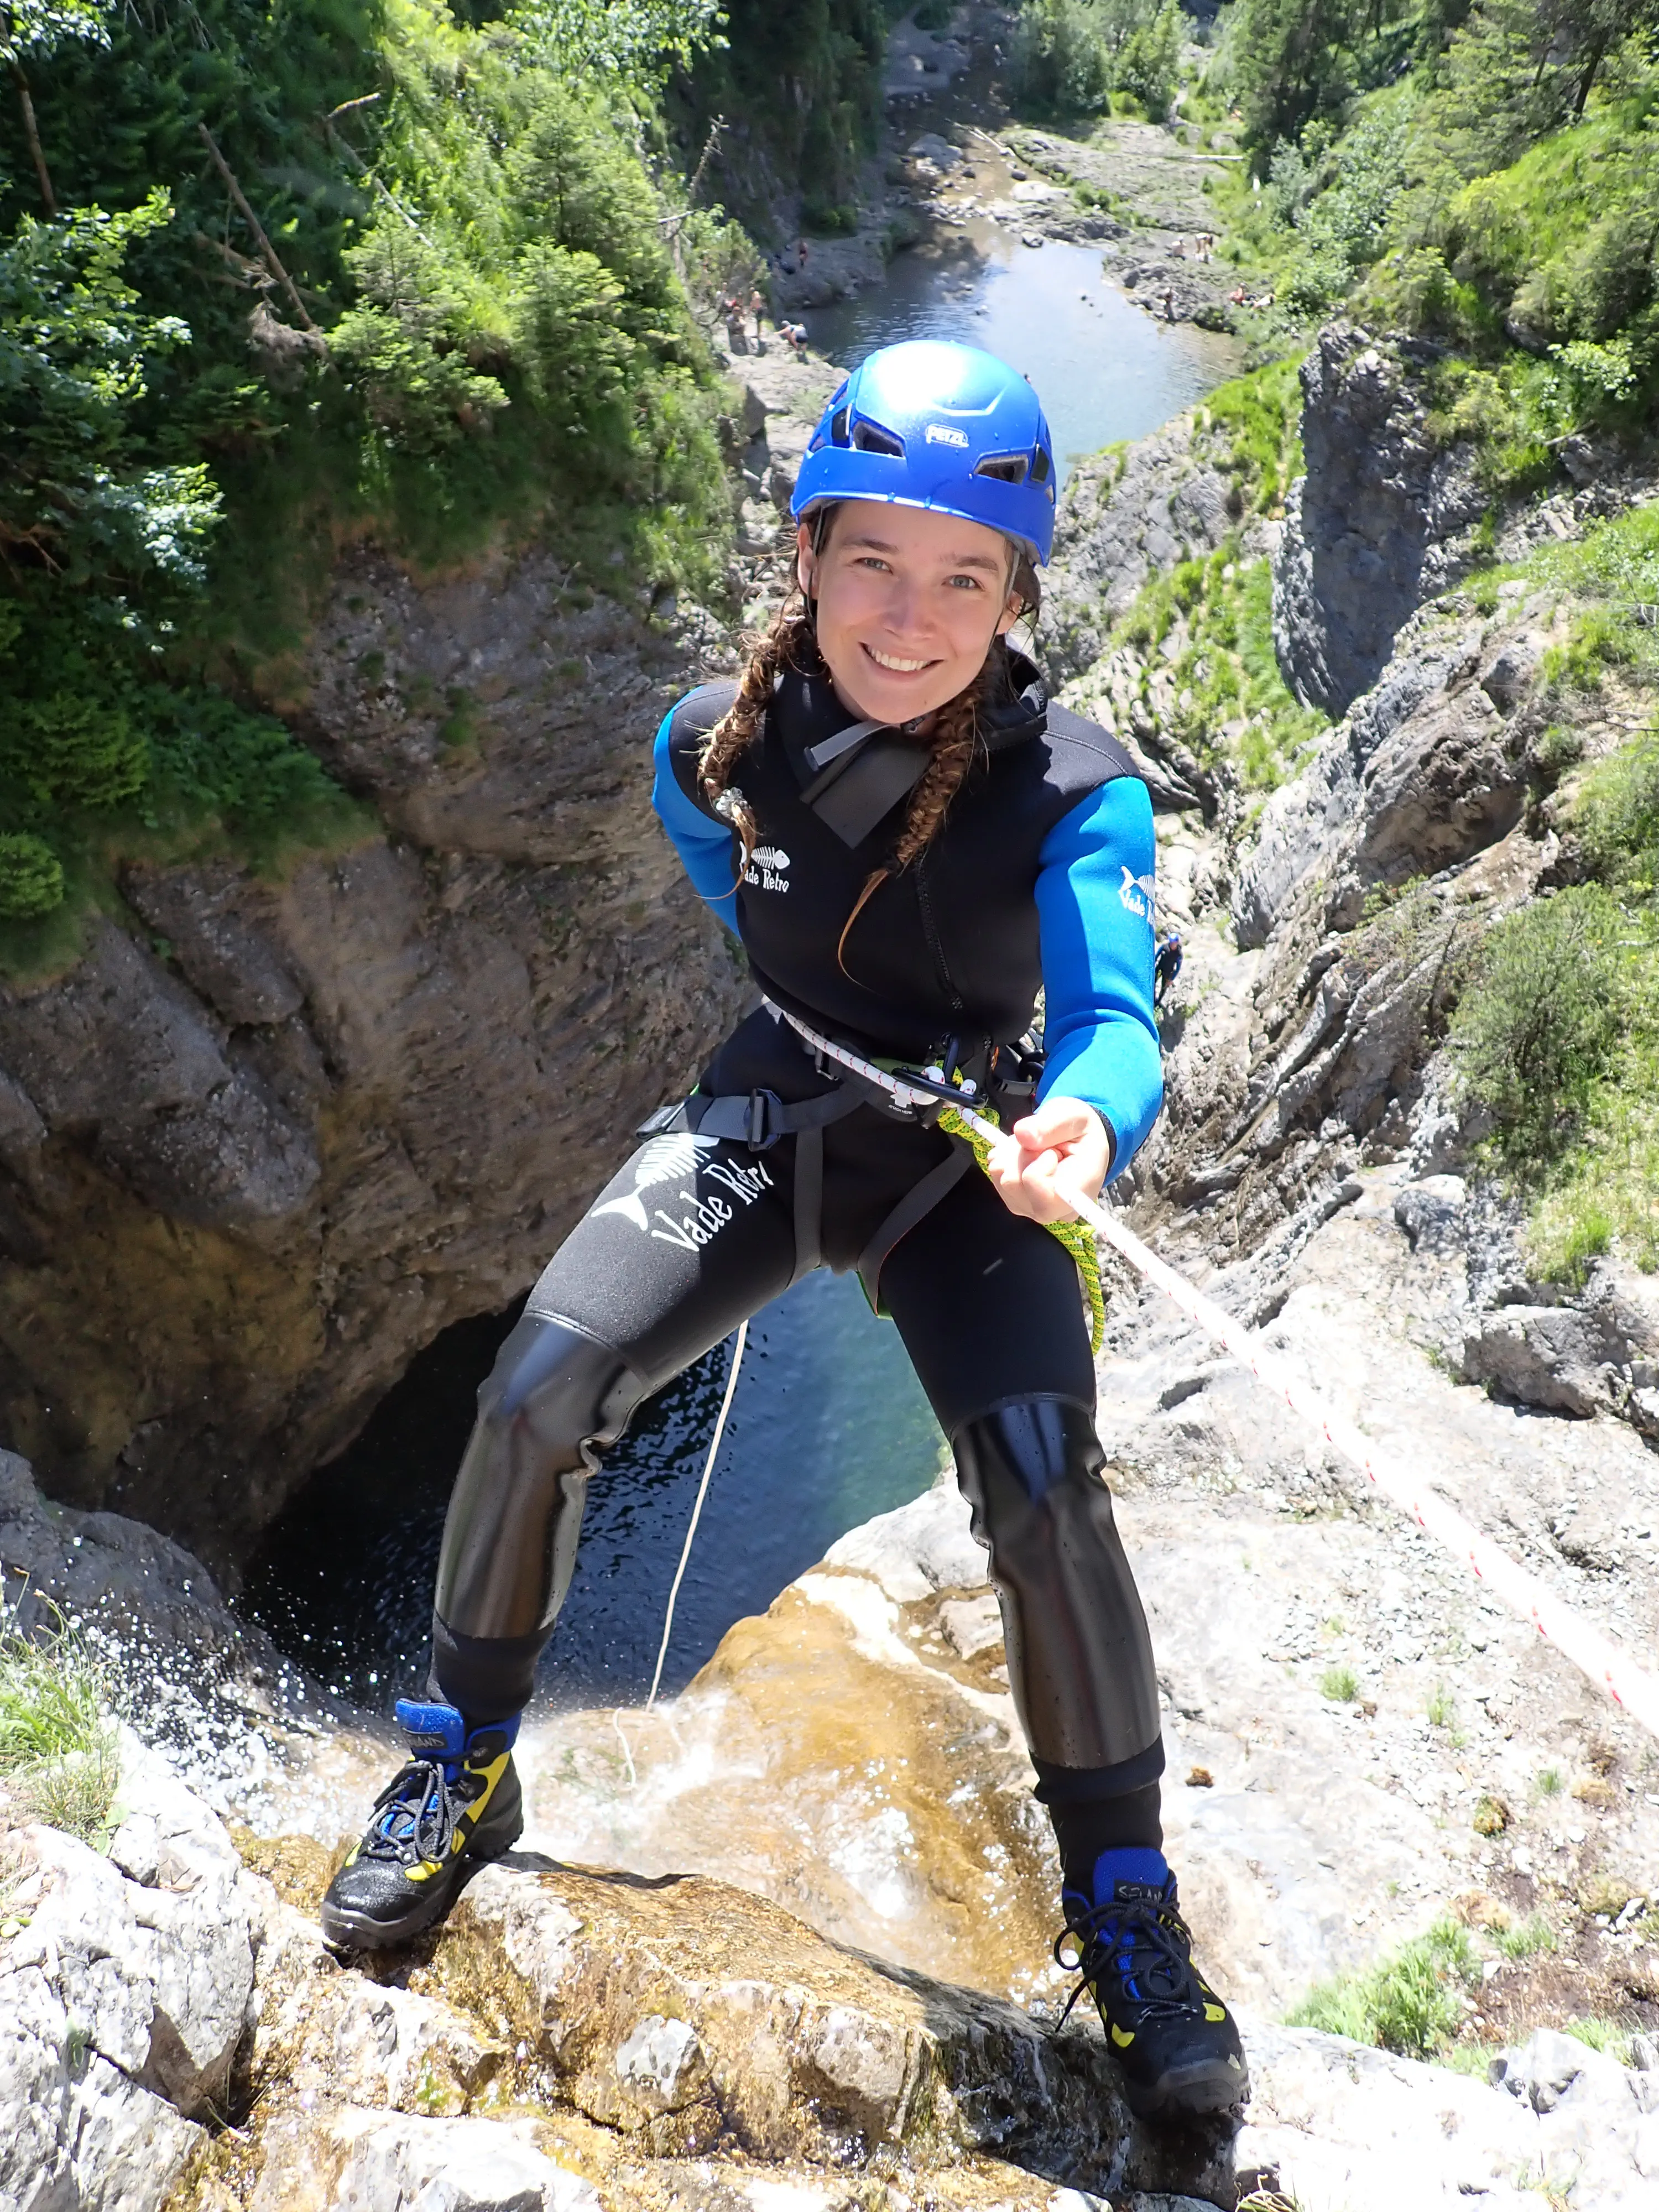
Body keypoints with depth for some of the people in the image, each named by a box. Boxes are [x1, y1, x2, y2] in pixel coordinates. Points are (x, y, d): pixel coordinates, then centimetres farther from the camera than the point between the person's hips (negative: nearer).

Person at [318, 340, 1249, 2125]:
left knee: (1048, 1504, -22)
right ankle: (460, 1771, 8)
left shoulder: (1077, 793, -21)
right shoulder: (712, 749, -12)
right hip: (766, 1111, 2)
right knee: (537, 1394, -18)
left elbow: (1114, 1019, -34)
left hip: (959, 1157, -2)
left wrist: (1081, 1126, -55)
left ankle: (1123, 1901, 3)